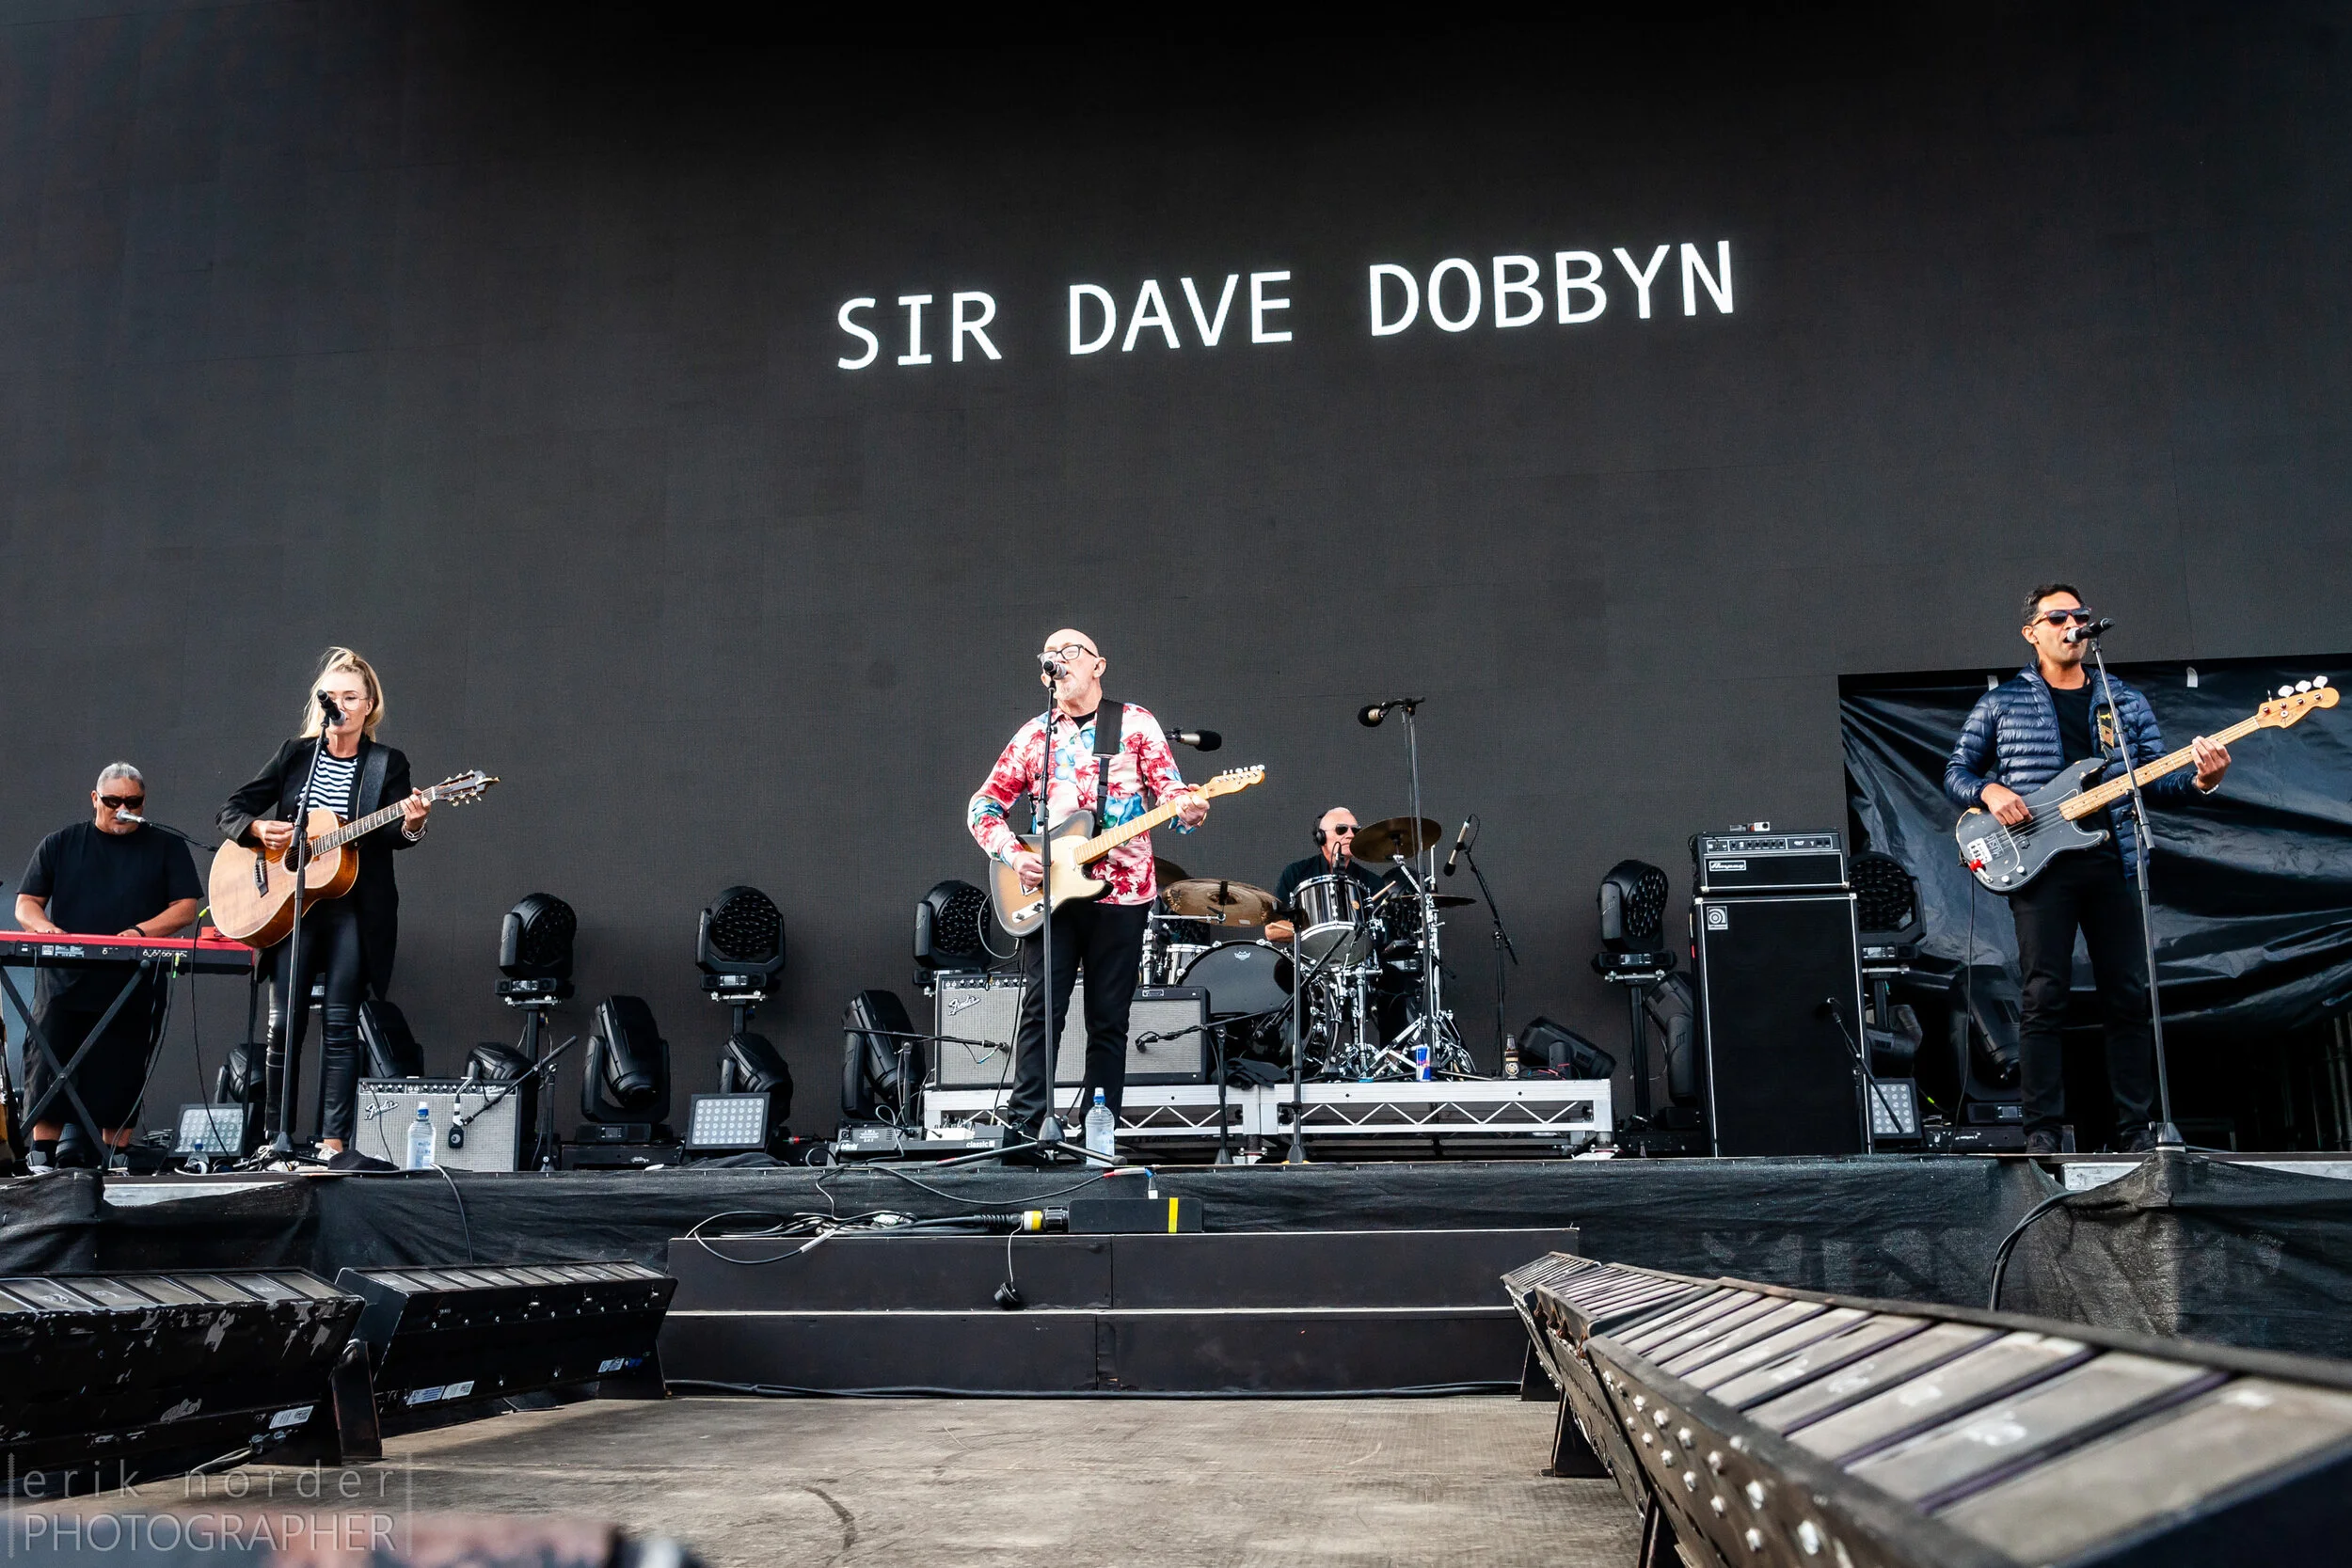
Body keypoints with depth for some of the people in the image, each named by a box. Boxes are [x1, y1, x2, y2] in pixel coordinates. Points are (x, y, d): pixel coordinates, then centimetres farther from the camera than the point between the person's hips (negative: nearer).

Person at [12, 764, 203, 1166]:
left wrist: (141, 932, -16)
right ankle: (41, 1166, 7)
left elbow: (186, 906, 1)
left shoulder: (165, 847, 9)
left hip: (132, 992, -1)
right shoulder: (60, 844, 12)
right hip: (64, 985, 1)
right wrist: (49, 930, -13)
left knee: (120, 1086, 1)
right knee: (46, 1078, -1)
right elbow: (26, 903, 8)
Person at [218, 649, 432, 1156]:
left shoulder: (387, 764, 3)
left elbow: (390, 833, -11)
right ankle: (274, 1136, 11)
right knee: (284, 1022, 3)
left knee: (340, 1023, -3)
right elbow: (232, 811, 10)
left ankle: (333, 1139, 0)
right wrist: (258, 828, -11)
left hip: (354, 909, -2)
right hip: (288, 903, 2)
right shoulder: (296, 753, 8)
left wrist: (410, 826, -34)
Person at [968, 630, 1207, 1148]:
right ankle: (1023, 1126, -5)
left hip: (1121, 891, -1)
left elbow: (1170, 790, 0)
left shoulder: (1136, 723, 7)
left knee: (1108, 1021, 3)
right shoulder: (1033, 735, 12)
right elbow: (984, 804, 11)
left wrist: (1187, 812, -23)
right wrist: (1013, 854, -6)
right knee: (1041, 1012, -6)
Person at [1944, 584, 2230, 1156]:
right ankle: (2042, 1131, 1)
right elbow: (1957, 773, 10)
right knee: (2045, 999, -5)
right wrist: (1989, 792, -11)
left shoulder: (2127, 702, 15)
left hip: (2115, 862, 3)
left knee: (2129, 996, 4)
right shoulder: (2000, 703, 7)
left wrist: (2199, 780, -10)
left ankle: (2135, 1129, 13)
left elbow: (2155, 777, 10)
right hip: (2040, 865, -3)